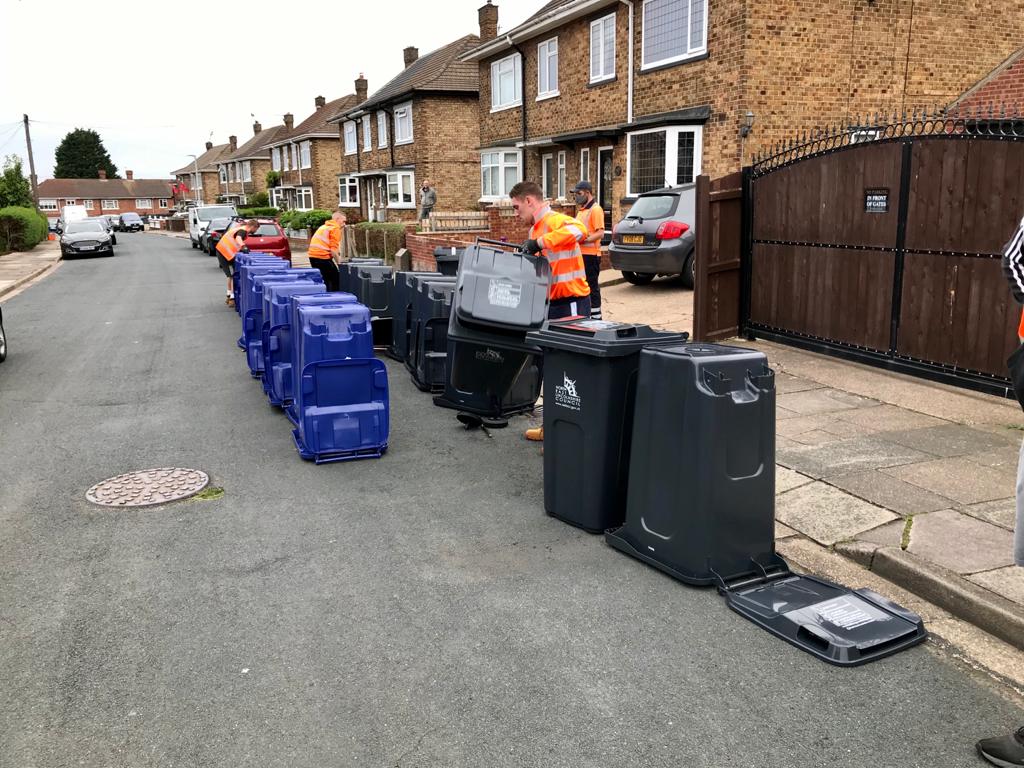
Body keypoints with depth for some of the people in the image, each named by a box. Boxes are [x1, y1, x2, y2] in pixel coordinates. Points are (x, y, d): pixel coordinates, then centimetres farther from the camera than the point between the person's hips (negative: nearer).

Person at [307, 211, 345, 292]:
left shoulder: (323, 226, 24)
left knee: (322, 281, 17)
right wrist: (339, 263, -8)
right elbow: (334, 250, -13)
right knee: (336, 279, 2)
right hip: (323, 257, -9)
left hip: (312, 256, 9)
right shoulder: (335, 228, -5)